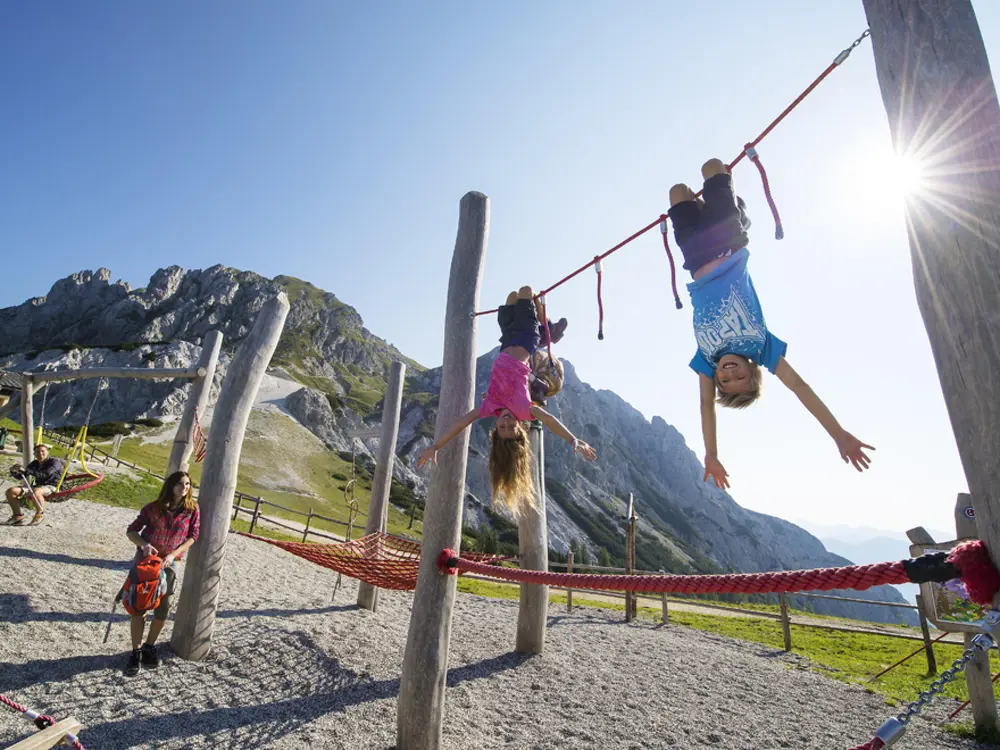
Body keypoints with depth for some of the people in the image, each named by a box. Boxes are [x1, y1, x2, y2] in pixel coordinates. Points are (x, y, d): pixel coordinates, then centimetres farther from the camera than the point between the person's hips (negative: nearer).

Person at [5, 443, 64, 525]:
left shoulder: (54, 461, -8)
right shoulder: (34, 464, 13)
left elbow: (46, 474, -26)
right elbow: (20, 476, 14)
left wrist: (26, 471, -31)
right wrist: (14, 472, -10)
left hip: (52, 487, -8)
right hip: (38, 487, 8)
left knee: (36, 492, -40)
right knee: (11, 491, -4)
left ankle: (40, 515, -21)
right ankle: (18, 516, 6)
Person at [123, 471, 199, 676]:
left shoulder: (192, 510, -6)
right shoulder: (154, 507, -7)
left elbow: (192, 536, -4)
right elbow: (131, 531, -2)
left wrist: (172, 554, -16)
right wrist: (143, 544, -21)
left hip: (169, 563, 1)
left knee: (162, 610, 6)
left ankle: (149, 647, 28)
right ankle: (135, 652, 15)